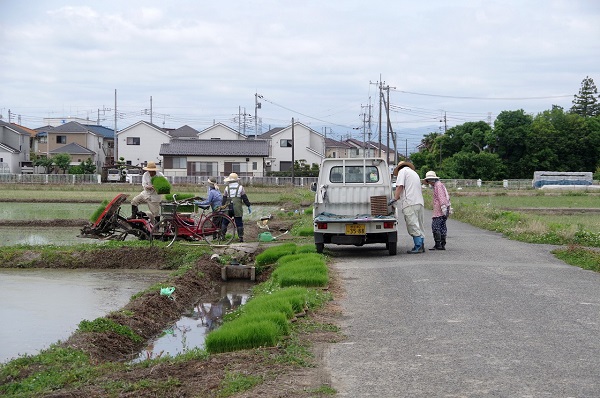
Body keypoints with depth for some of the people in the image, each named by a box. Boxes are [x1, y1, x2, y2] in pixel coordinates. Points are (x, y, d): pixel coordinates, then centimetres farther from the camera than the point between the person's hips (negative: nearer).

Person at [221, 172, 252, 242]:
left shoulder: (227, 188, 6)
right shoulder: (240, 187, 2)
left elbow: (224, 199, 7)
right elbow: (245, 198, 0)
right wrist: (249, 206, 7)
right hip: (237, 208, -1)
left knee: (225, 223, 12)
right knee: (239, 223, 2)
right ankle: (241, 237, -1)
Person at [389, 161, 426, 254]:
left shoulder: (402, 171, 5)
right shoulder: (414, 173, 30)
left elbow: (400, 186, -7)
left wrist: (395, 199, -4)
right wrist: (399, 197, 27)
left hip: (410, 203, -8)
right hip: (420, 202, 8)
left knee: (413, 226, -10)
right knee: (419, 226, 9)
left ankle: (418, 246, -14)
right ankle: (421, 246, 7)